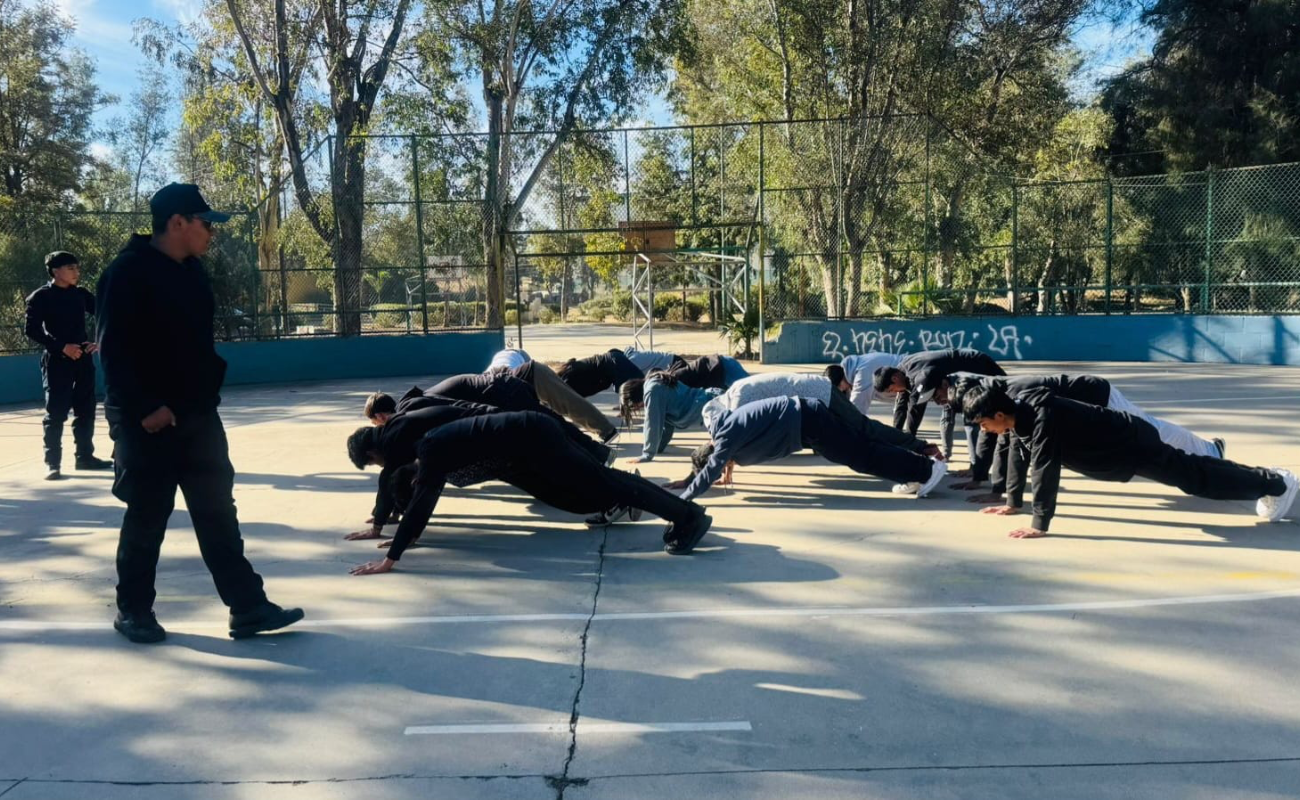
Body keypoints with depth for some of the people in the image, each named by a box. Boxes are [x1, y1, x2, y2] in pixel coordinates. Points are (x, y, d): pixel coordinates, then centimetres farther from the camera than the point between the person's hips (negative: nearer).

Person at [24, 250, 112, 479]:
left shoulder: (81, 294, 7)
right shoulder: (40, 297, -7)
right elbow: (32, 330, -11)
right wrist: (62, 347, -18)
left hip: (83, 359, 5)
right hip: (57, 362, -5)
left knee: (85, 411, 10)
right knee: (56, 413, -4)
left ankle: (85, 456, 21)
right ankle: (52, 463, 2)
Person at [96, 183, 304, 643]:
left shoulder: (192, 272, 12)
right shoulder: (128, 272, -13)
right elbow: (113, 350, -17)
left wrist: (207, 392, 12)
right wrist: (143, 408, -21)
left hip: (198, 417, 7)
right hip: (149, 422, -7)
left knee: (218, 514, 7)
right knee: (147, 520, 5)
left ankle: (248, 607, 10)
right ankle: (133, 610, 23)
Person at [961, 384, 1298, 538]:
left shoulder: (1042, 418, -36)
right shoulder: (1018, 410, -8)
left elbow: (1046, 469, -40)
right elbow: (1019, 455, 5)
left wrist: (1040, 524, -38)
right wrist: (1013, 502, 9)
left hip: (1130, 444, -8)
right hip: (1119, 440, 8)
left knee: (1193, 476, 8)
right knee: (1186, 468, 25)